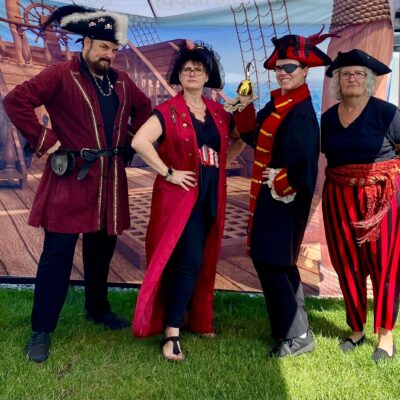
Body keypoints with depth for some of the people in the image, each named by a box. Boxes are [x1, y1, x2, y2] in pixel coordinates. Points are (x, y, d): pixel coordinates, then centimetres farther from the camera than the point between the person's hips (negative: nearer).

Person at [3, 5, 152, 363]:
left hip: (110, 180, 6)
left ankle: (98, 309, 36)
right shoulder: (61, 75, -6)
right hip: (72, 177, -6)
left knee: (102, 250, 16)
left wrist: (129, 139, 15)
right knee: (58, 255, -3)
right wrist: (45, 141, -16)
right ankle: (42, 331, 9)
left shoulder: (121, 82, 13)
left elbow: (144, 107, 29)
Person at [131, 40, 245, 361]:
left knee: (202, 262, 13)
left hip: (211, 196, 6)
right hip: (182, 194, -6)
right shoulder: (169, 111, -7)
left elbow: (240, 138, 24)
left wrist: (223, 163, 10)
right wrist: (168, 172, -18)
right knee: (189, 260, -13)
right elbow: (139, 142, -20)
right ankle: (171, 333, -4)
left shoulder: (218, 112, 10)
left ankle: (196, 318, 30)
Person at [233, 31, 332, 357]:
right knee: (280, 262, 17)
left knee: (269, 262, -5)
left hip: (283, 198, -10)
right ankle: (291, 326, 32)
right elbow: (254, 138, 13)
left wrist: (281, 182, -17)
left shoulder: (302, 112, -19)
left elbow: (306, 162, -29)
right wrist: (243, 107, 3)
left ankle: (297, 336, 7)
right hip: (269, 194, 10)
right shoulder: (276, 103, 9)